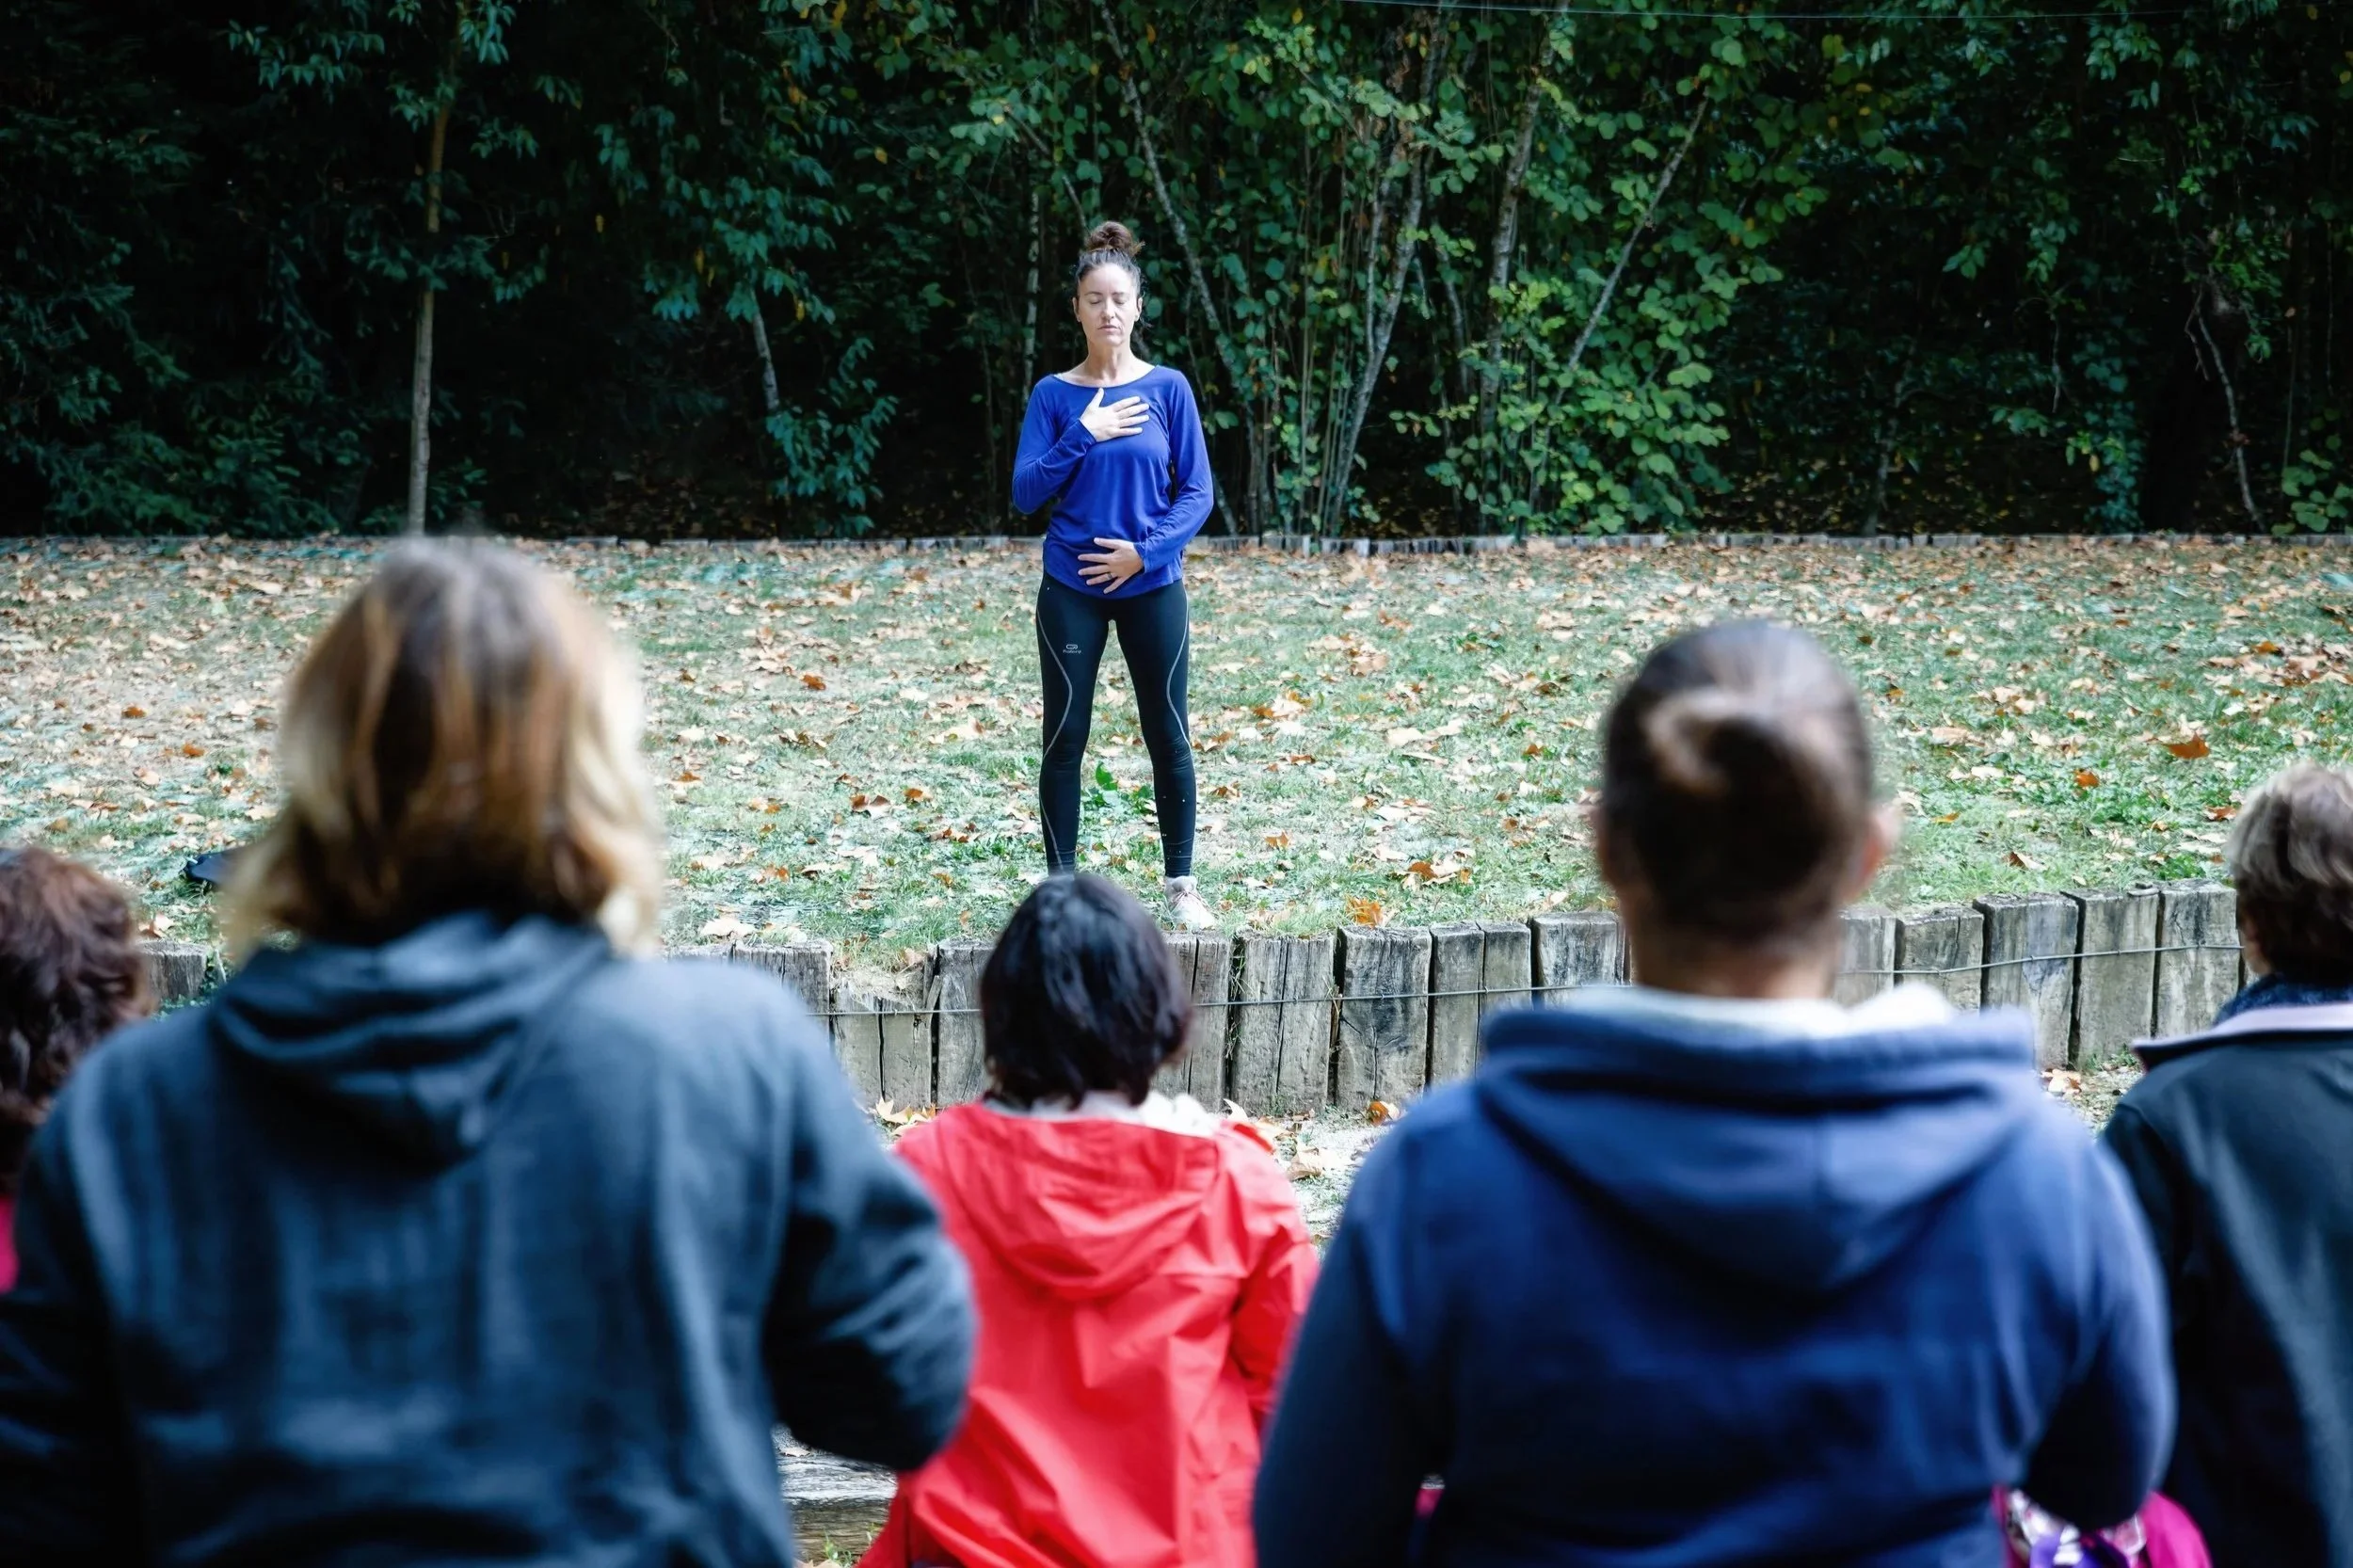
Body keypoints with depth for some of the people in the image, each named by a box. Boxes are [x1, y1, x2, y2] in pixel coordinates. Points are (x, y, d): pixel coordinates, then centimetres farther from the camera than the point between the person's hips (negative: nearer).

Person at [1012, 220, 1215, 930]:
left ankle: (1181, 884, 17)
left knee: (1168, 736, 5)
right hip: (1070, 591, 0)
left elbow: (1196, 492, 0)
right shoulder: (1054, 395, 0)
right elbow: (1025, 493, -5)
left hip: (1152, 588, 0)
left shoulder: (1168, 388, -1)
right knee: (1065, 738, 3)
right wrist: (1083, 435, -14)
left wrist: (1146, 551, -13)